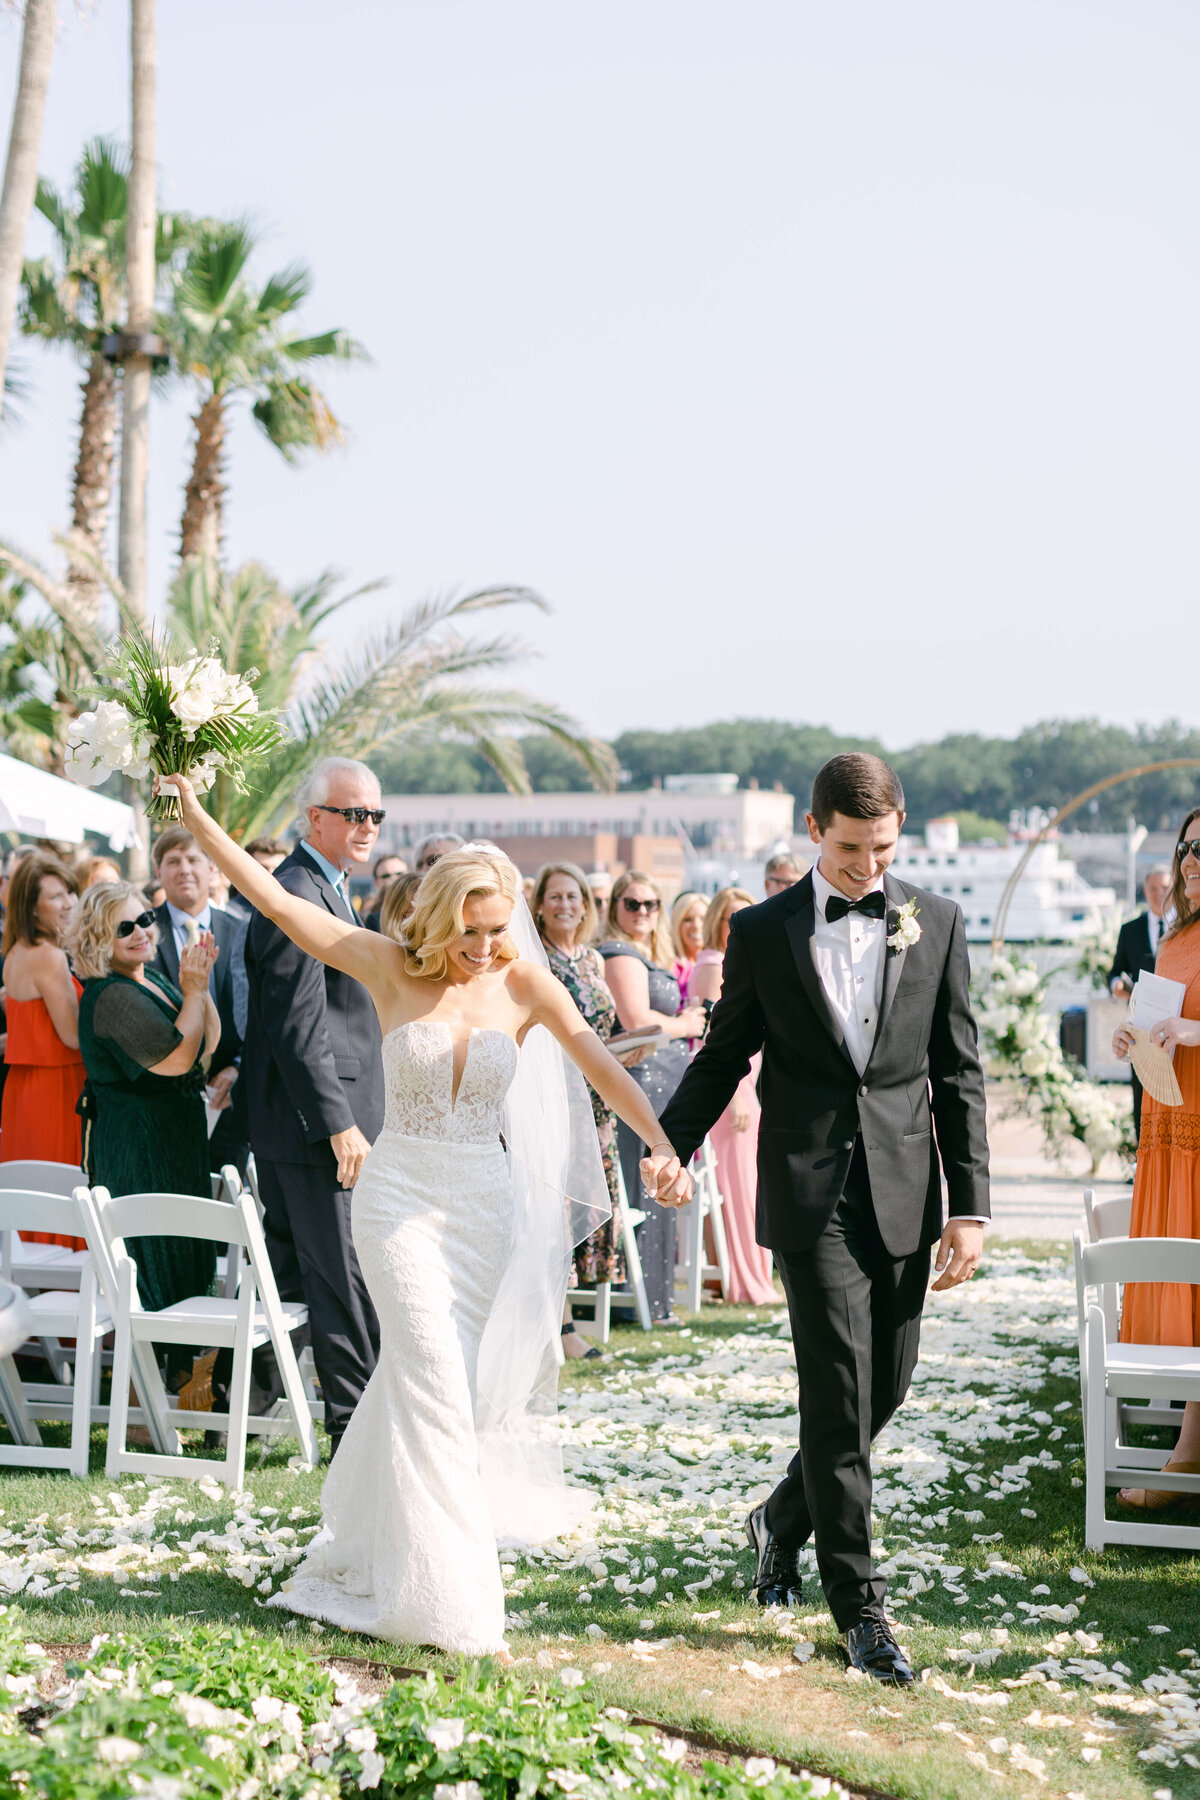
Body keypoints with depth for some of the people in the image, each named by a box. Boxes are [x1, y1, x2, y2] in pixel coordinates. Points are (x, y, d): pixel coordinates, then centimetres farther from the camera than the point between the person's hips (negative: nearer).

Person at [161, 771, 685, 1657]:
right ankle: (445, 1593, -4)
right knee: (435, 1377, -11)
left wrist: (666, 1148, -20)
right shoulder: (392, 967, -5)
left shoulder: (525, 984, -1)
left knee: (415, 1379, 9)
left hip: (484, 1202, 2)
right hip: (400, 1194, -2)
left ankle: (365, 1546, 31)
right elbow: (277, 899, -8)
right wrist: (199, 818, -13)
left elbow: (602, 1067, -8)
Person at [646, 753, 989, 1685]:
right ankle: (858, 1603, 6)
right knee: (839, 1393, -5)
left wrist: (970, 1204, 0)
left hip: (905, 1190, 3)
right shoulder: (763, 931, 3)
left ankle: (785, 1519, 36)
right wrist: (673, 1143, -3)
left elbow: (960, 1073, 5)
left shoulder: (936, 923, 5)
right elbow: (725, 1053, 11)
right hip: (811, 1191, -2)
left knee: (884, 1389, 10)